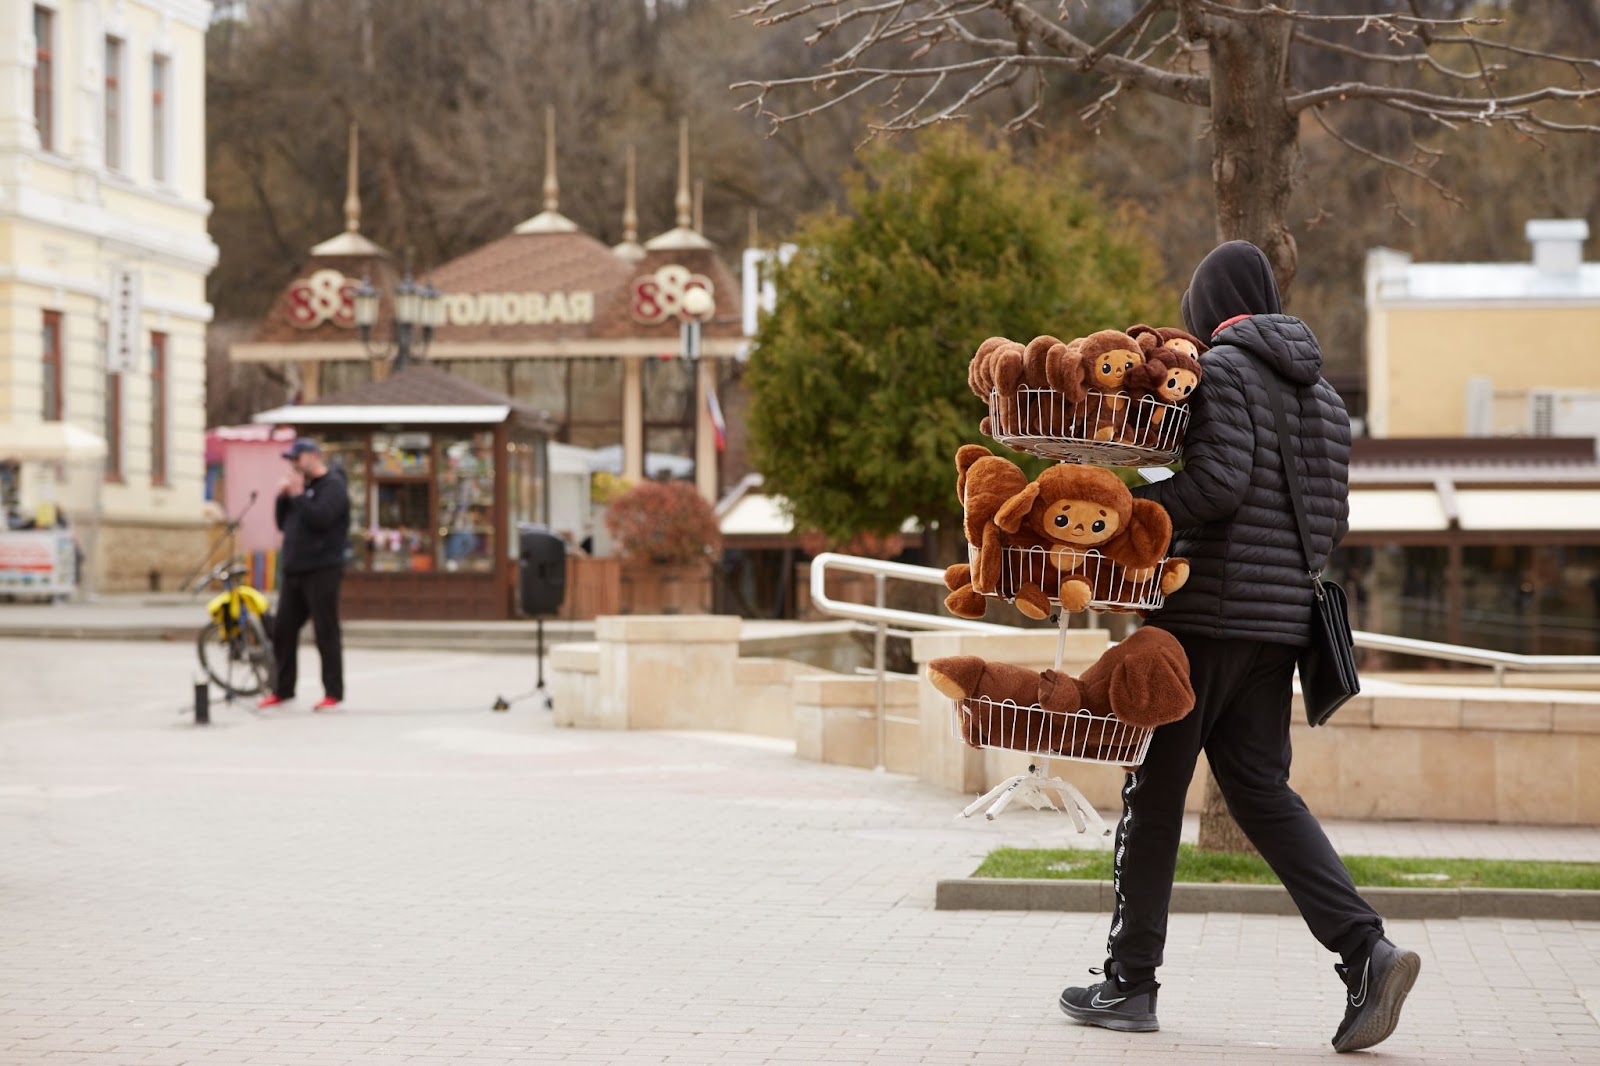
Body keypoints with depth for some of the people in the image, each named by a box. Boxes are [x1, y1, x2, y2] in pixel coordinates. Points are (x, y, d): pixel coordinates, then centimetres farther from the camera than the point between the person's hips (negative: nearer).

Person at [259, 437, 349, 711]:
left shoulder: (333, 486, -7)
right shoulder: (303, 486, 19)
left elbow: (319, 519, -21)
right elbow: (283, 524, 20)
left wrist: (297, 495, -13)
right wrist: (283, 497, 5)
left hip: (321, 572, -8)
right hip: (294, 572, 8)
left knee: (326, 633, -5)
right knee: (283, 632, 7)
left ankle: (333, 693, -1)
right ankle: (282, 690, 16)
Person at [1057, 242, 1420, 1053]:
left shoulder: (1222, 369, -8)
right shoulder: (1322, 393, 16)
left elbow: (1220, 478, -21)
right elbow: (1332, 522, 15)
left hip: (1207, 613, -7)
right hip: (1280, 621, 7)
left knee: (1154, 789, 4)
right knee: (1260, 790, 7)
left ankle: (1129, 982, 10)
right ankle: (1367, 951, -10)